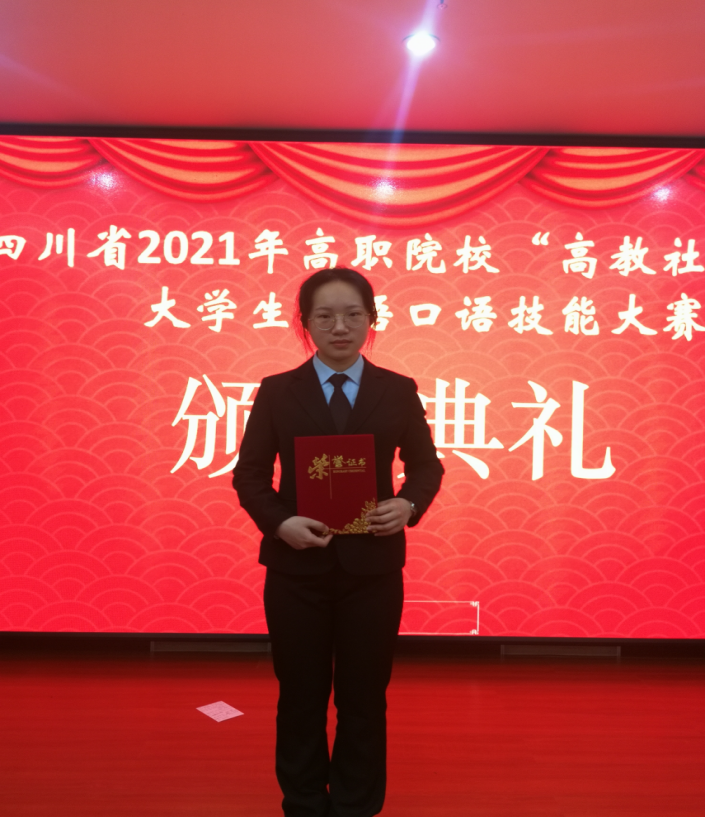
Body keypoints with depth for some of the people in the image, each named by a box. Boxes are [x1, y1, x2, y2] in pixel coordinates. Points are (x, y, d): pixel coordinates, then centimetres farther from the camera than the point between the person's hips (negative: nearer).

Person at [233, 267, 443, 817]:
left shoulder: (398, 391, 2)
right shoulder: (277, 392, 1)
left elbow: (426, 465, 6)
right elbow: (250, 474, 1)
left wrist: (409, 504, -14)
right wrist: (279, 521, -16)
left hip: (373, 564, 0)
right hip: (297, 565, 0)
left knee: (365, 695, 13)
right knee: (301, 696, 14)